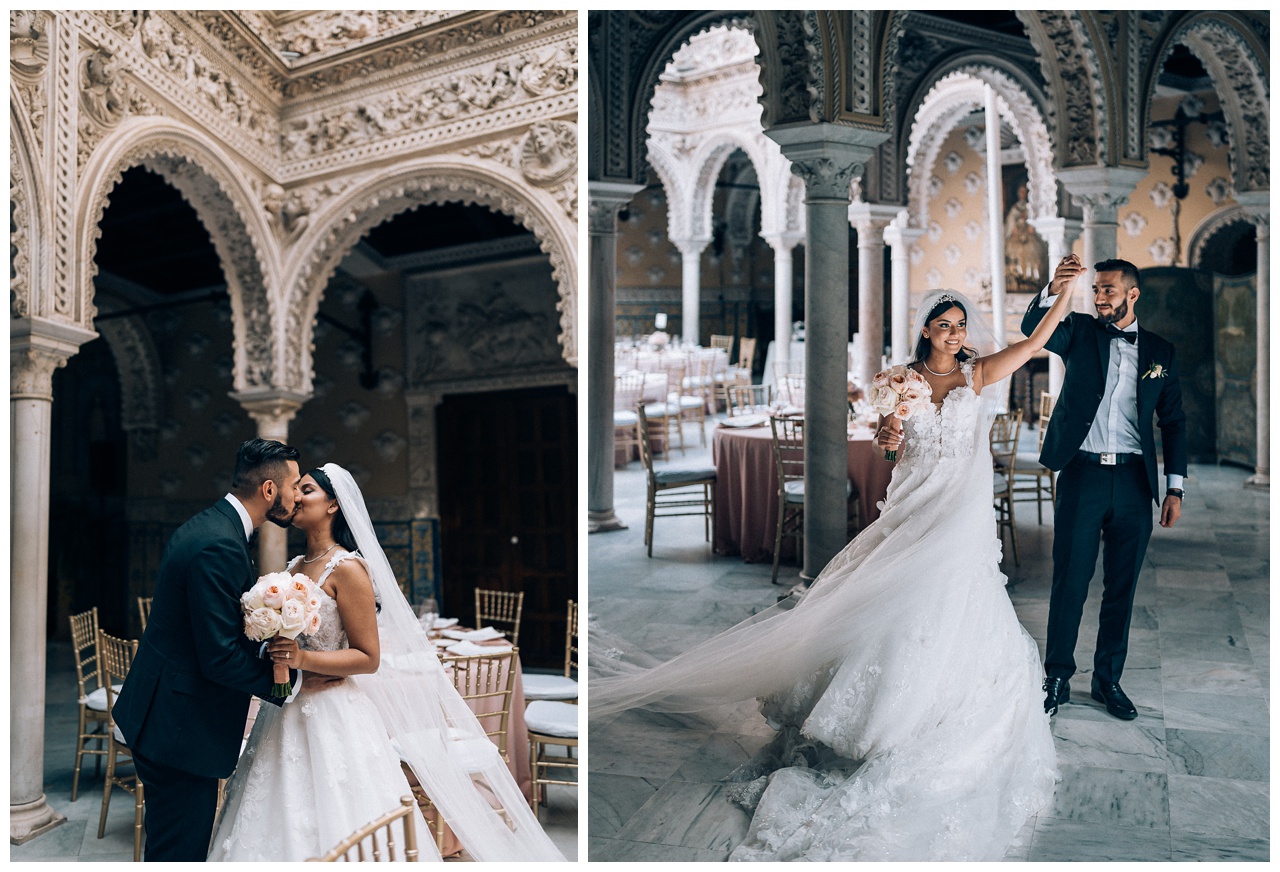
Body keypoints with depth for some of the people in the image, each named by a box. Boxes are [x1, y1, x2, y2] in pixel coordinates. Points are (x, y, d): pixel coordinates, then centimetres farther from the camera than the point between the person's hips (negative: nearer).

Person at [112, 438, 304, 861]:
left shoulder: (208, 526, 8)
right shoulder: (221, 546, -25)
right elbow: (221, 657, -26)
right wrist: (290, 680, -14)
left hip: (158, 714, 11)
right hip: (181, 730, -11)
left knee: (171, 844, 23)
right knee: (181, 852, 3)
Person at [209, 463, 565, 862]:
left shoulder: (347, 568, -11)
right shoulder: (294, 567, 11)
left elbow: (369, 658, -14)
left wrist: (303, 659, -23)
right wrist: (274, 651, 5)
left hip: (334, 718, -7)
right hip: (289, 714, 7)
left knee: (334, 829, -2)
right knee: (283, 825, 10)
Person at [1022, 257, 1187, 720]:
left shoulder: (1160, 351, 10)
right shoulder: (1080, 331, 5)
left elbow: (1174, 422, 11)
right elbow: (1033, 330, -16)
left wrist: (1174, 488, 4)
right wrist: (1053, 292, -36)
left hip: (1134, 479, 2)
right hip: (1082, 475, -2)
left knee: (1121, 586, 10)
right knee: (1069, 582, 1)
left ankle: (1108, 679, 24)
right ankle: (1057, 678, 14)